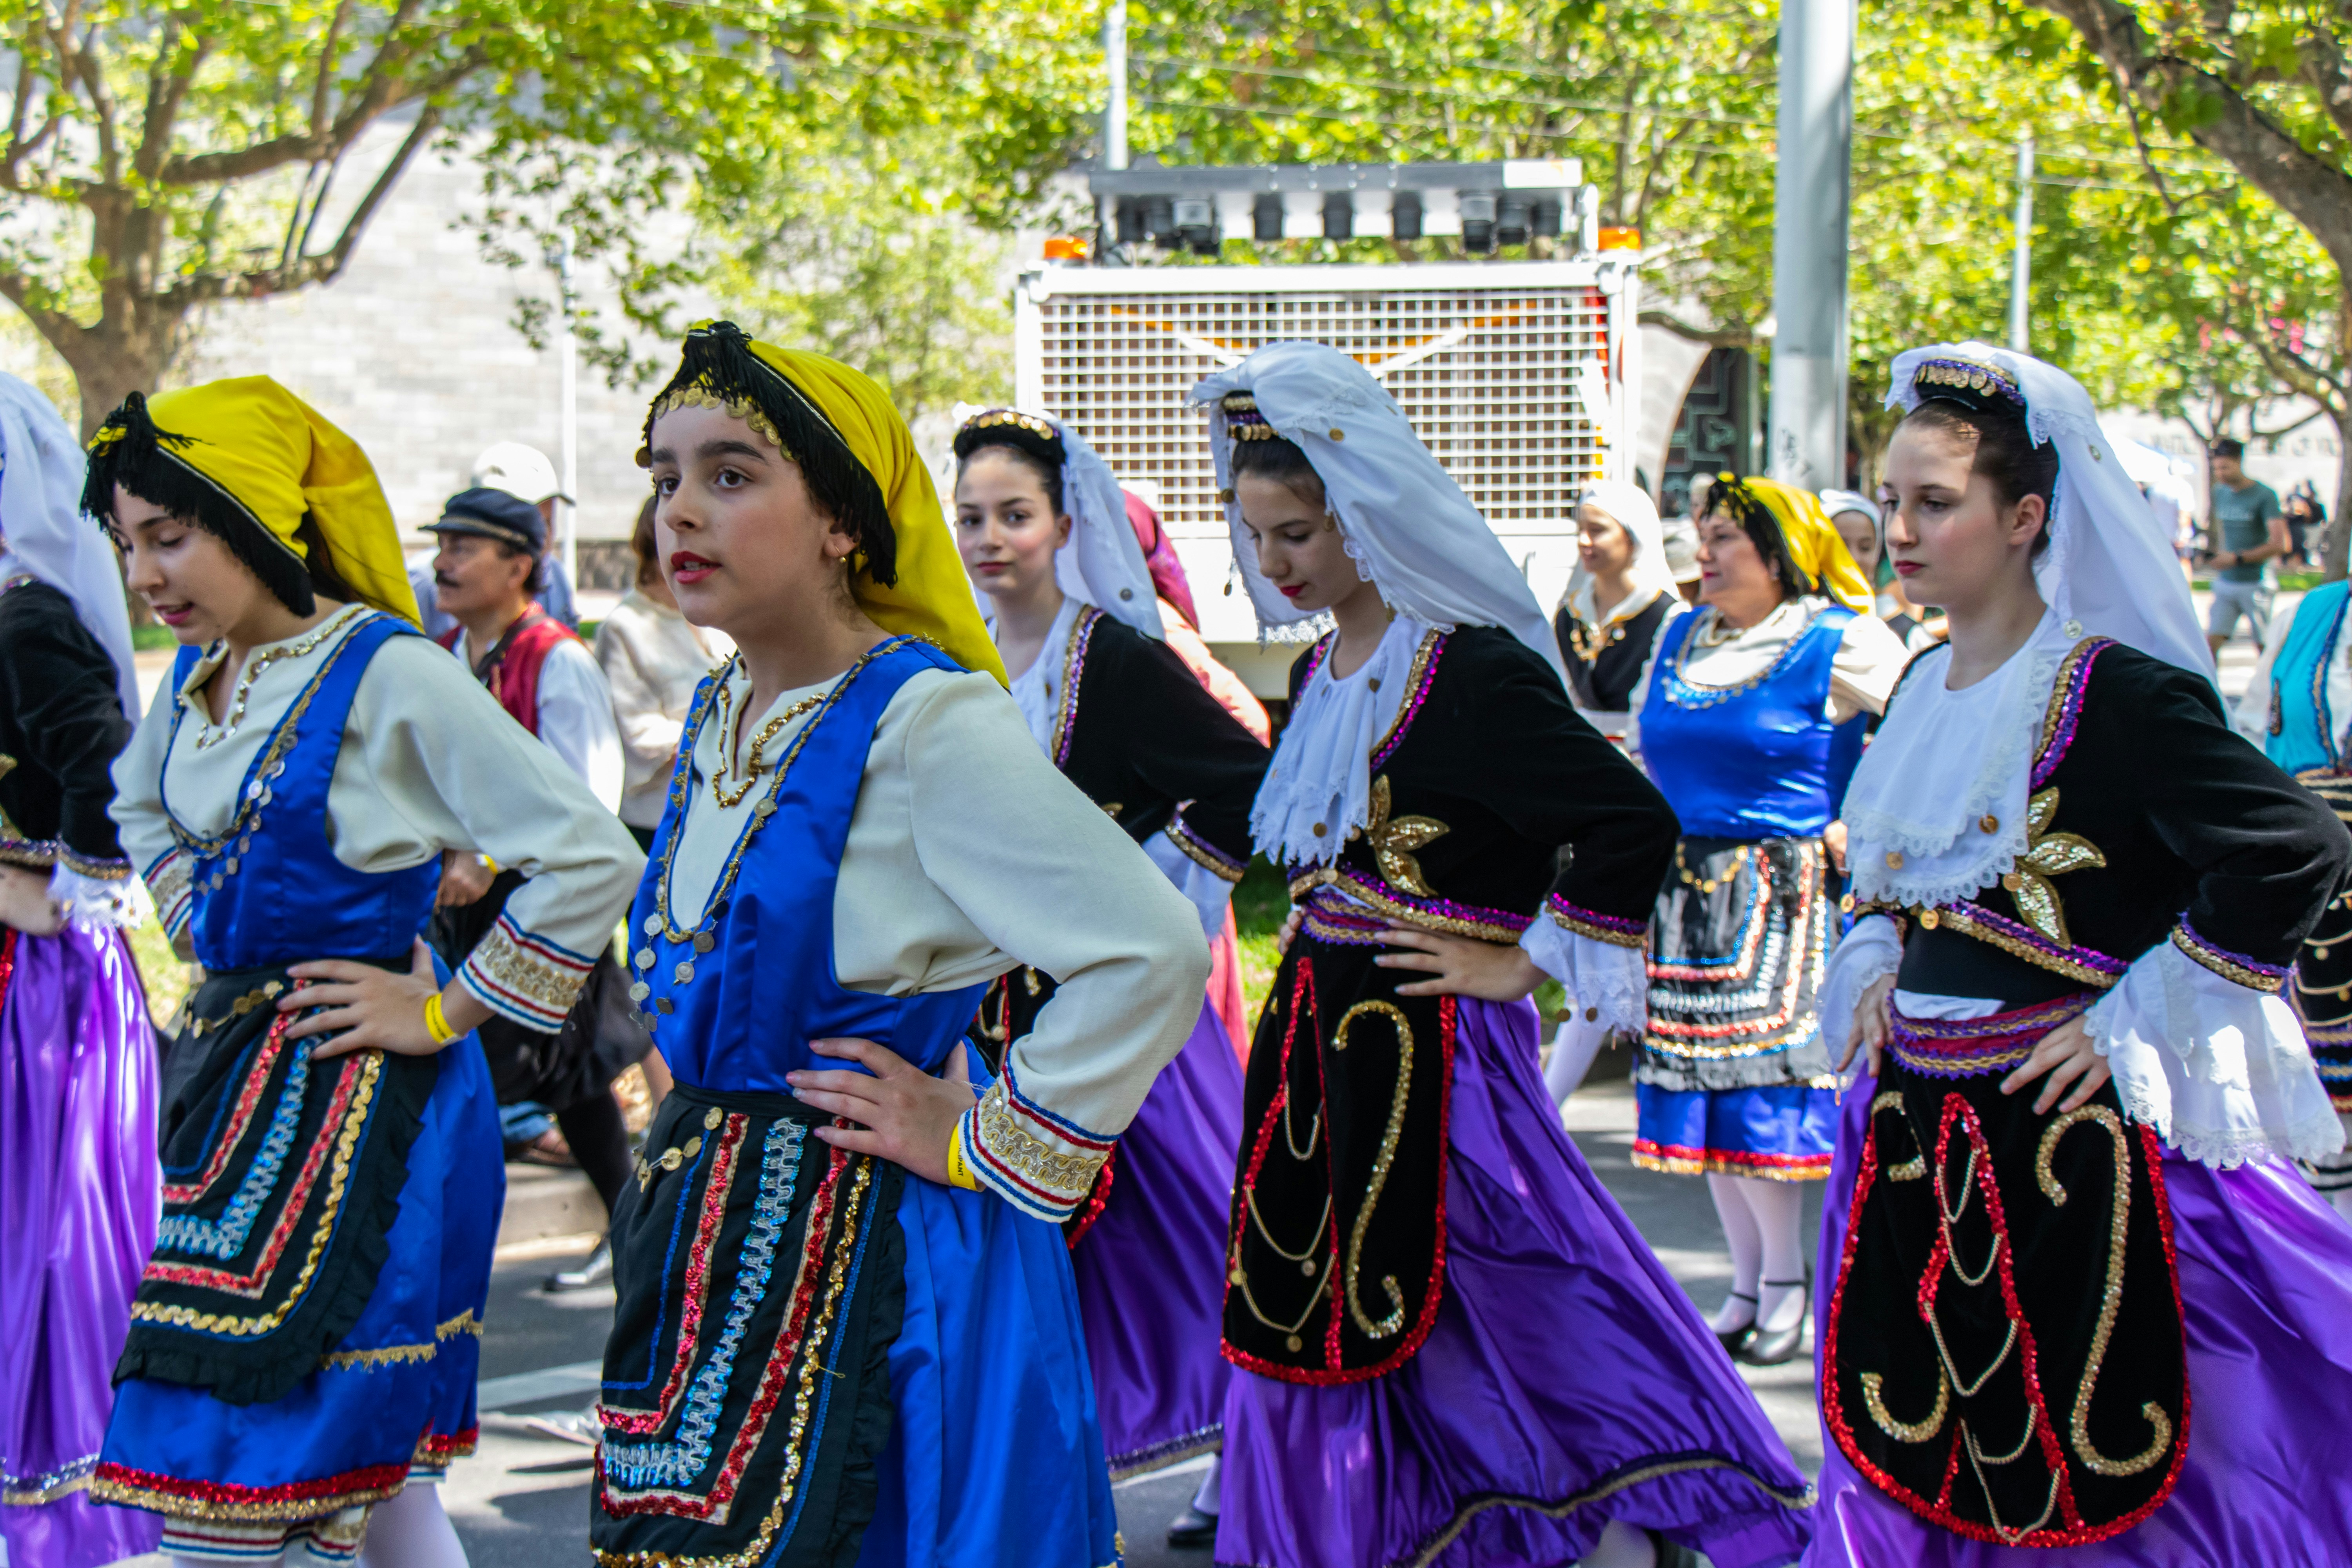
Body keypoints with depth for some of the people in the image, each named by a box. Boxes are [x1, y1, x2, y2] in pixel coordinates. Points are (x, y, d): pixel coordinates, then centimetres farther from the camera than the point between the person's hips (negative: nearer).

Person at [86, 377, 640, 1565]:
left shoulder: (390, 676, -15)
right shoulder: (199, 676, 8)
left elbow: (592, 861, -18)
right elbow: (141, 805, 32)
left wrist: (446, 1011, -13)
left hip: (352, 1098, -8)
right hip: (232, 1072, 8)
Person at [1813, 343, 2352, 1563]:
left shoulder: (2118, 693, -15)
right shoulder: (1928, 687, 10)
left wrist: (2135, 1016, -18)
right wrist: (1873, 963, 10)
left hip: (2070, 1133, -8)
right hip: (1920, 1134, 8)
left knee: (2085, 1457, -2)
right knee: (1916, 1452, 11)